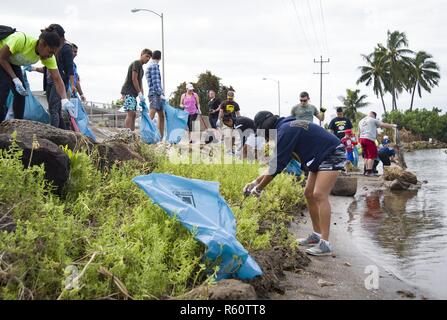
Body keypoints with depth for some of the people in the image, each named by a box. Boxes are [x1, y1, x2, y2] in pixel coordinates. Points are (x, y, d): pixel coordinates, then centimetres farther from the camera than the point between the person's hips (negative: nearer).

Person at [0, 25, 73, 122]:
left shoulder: (49, 57, -23)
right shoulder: (21, 40, -39)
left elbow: (57, 79, -26)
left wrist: (64, 100, -42)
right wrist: (15, 79, -32)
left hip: (12, 62, 6)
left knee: (20, 93, -7)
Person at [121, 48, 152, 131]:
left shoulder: (141, 67, 23)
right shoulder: (136, 63, -6)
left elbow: (140, 82, 21)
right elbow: (134, 79, -15)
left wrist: (142, 96, 11)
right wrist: (140, 93, -15)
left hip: (133, 93, 10)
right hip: (128, 92, -10)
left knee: (133, 114, 7)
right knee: (130, 113, -17)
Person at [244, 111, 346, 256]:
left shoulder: (285, 132, -21)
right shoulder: (286, 128, 10)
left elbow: (275, 167, -20)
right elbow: (274, 163, 15)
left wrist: (259, 188, -9)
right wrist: (255, 182, 13)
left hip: (332, 154, -10)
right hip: (320, 158, 10)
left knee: (319, 195, -18)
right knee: (309, 194, 10)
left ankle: (325, 244, -19)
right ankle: (317, 235, 18)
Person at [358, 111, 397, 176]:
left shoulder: (361, 121, 20)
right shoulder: (373, 120, 1)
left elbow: (359, 133, 22)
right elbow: (383, 125, 0)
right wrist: (392, 126, 10)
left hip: (362, 139, 7)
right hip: (369, 139, -7)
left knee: (366, 156, 14)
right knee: (372, 156, -5)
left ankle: (366, 171, 13)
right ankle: (369, 171, -12)